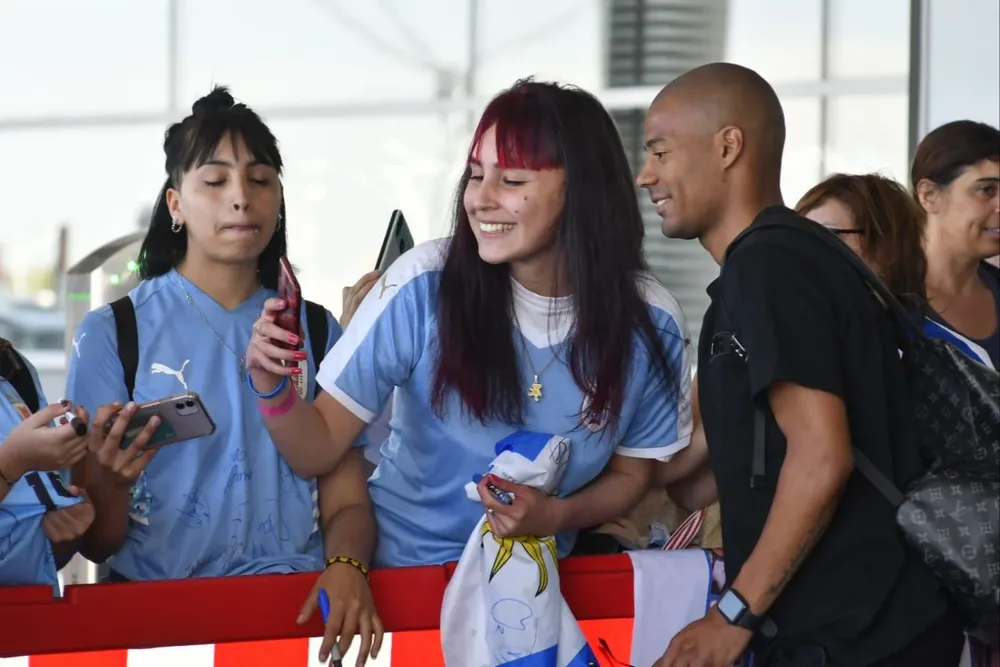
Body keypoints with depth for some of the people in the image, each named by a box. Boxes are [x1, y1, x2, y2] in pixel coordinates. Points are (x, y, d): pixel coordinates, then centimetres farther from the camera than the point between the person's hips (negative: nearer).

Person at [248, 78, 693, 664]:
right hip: (400, 566, -3)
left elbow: (630, 473, 3)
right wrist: (273, 388, -30)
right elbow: (322, 448, -10)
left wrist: (556, 516, -16)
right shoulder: (424, 286, -17)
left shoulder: (649, 325, -12)